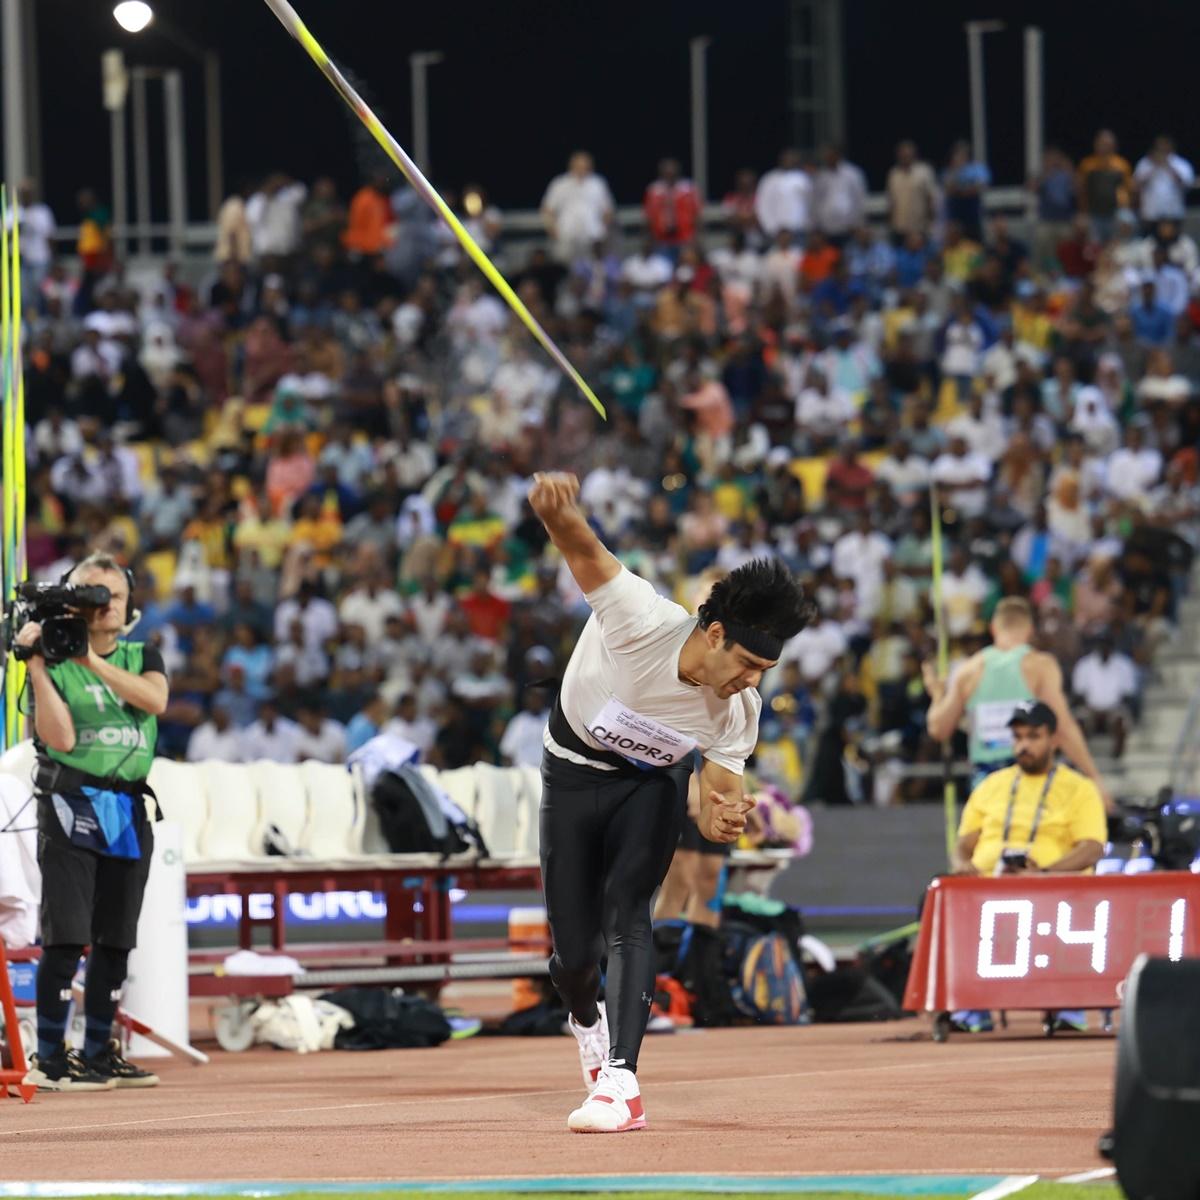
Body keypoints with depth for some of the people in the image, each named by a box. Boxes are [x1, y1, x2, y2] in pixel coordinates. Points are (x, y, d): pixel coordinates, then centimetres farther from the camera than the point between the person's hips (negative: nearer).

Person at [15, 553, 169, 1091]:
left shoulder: (142, 657, 12)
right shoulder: (55, 664, 0)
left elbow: (155, 699, -11)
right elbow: (60, 737, -14)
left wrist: (93, 662, -17)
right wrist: (37, 666, -18)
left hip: (128, 813, 5)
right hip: (70, 807, -5)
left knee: (115, 940, 8)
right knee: (66, 937, -11)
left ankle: (98, 1052, 16)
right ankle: (48, 1057, -9)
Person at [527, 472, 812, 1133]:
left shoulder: (737, 711, -22)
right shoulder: (641, 619, -34)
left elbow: (717, 799, -12)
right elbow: (582, 547, -46)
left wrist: (723, 818, -39)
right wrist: (556, 508, -71)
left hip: (652, 786, 1)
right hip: (575, 774, -1)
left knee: (626, 913, -23)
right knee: (574, 950, 1)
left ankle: (621, 1081, -30)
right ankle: (587, 1023, 39)